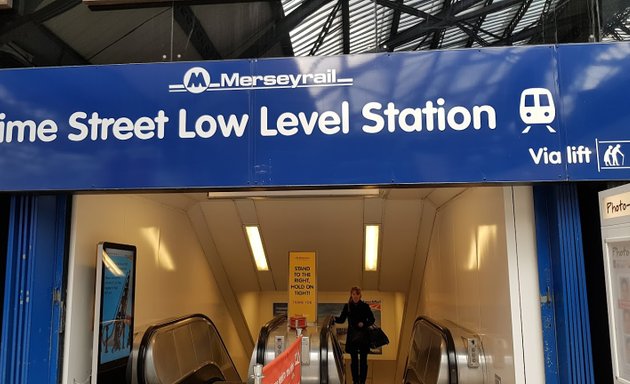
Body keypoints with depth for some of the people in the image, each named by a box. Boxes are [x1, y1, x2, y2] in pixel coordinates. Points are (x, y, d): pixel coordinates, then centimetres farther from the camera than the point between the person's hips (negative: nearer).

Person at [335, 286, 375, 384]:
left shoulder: (365, 306, -1)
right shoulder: (347, 306, 2)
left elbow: (371, 320, 2)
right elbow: (342, 319, 3)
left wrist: (364, 324, -15)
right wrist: (335, 318, -16)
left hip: (363, 336, -1)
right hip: (352, 337, 1)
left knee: (363, 360, 2)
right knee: (354, 360, 7)